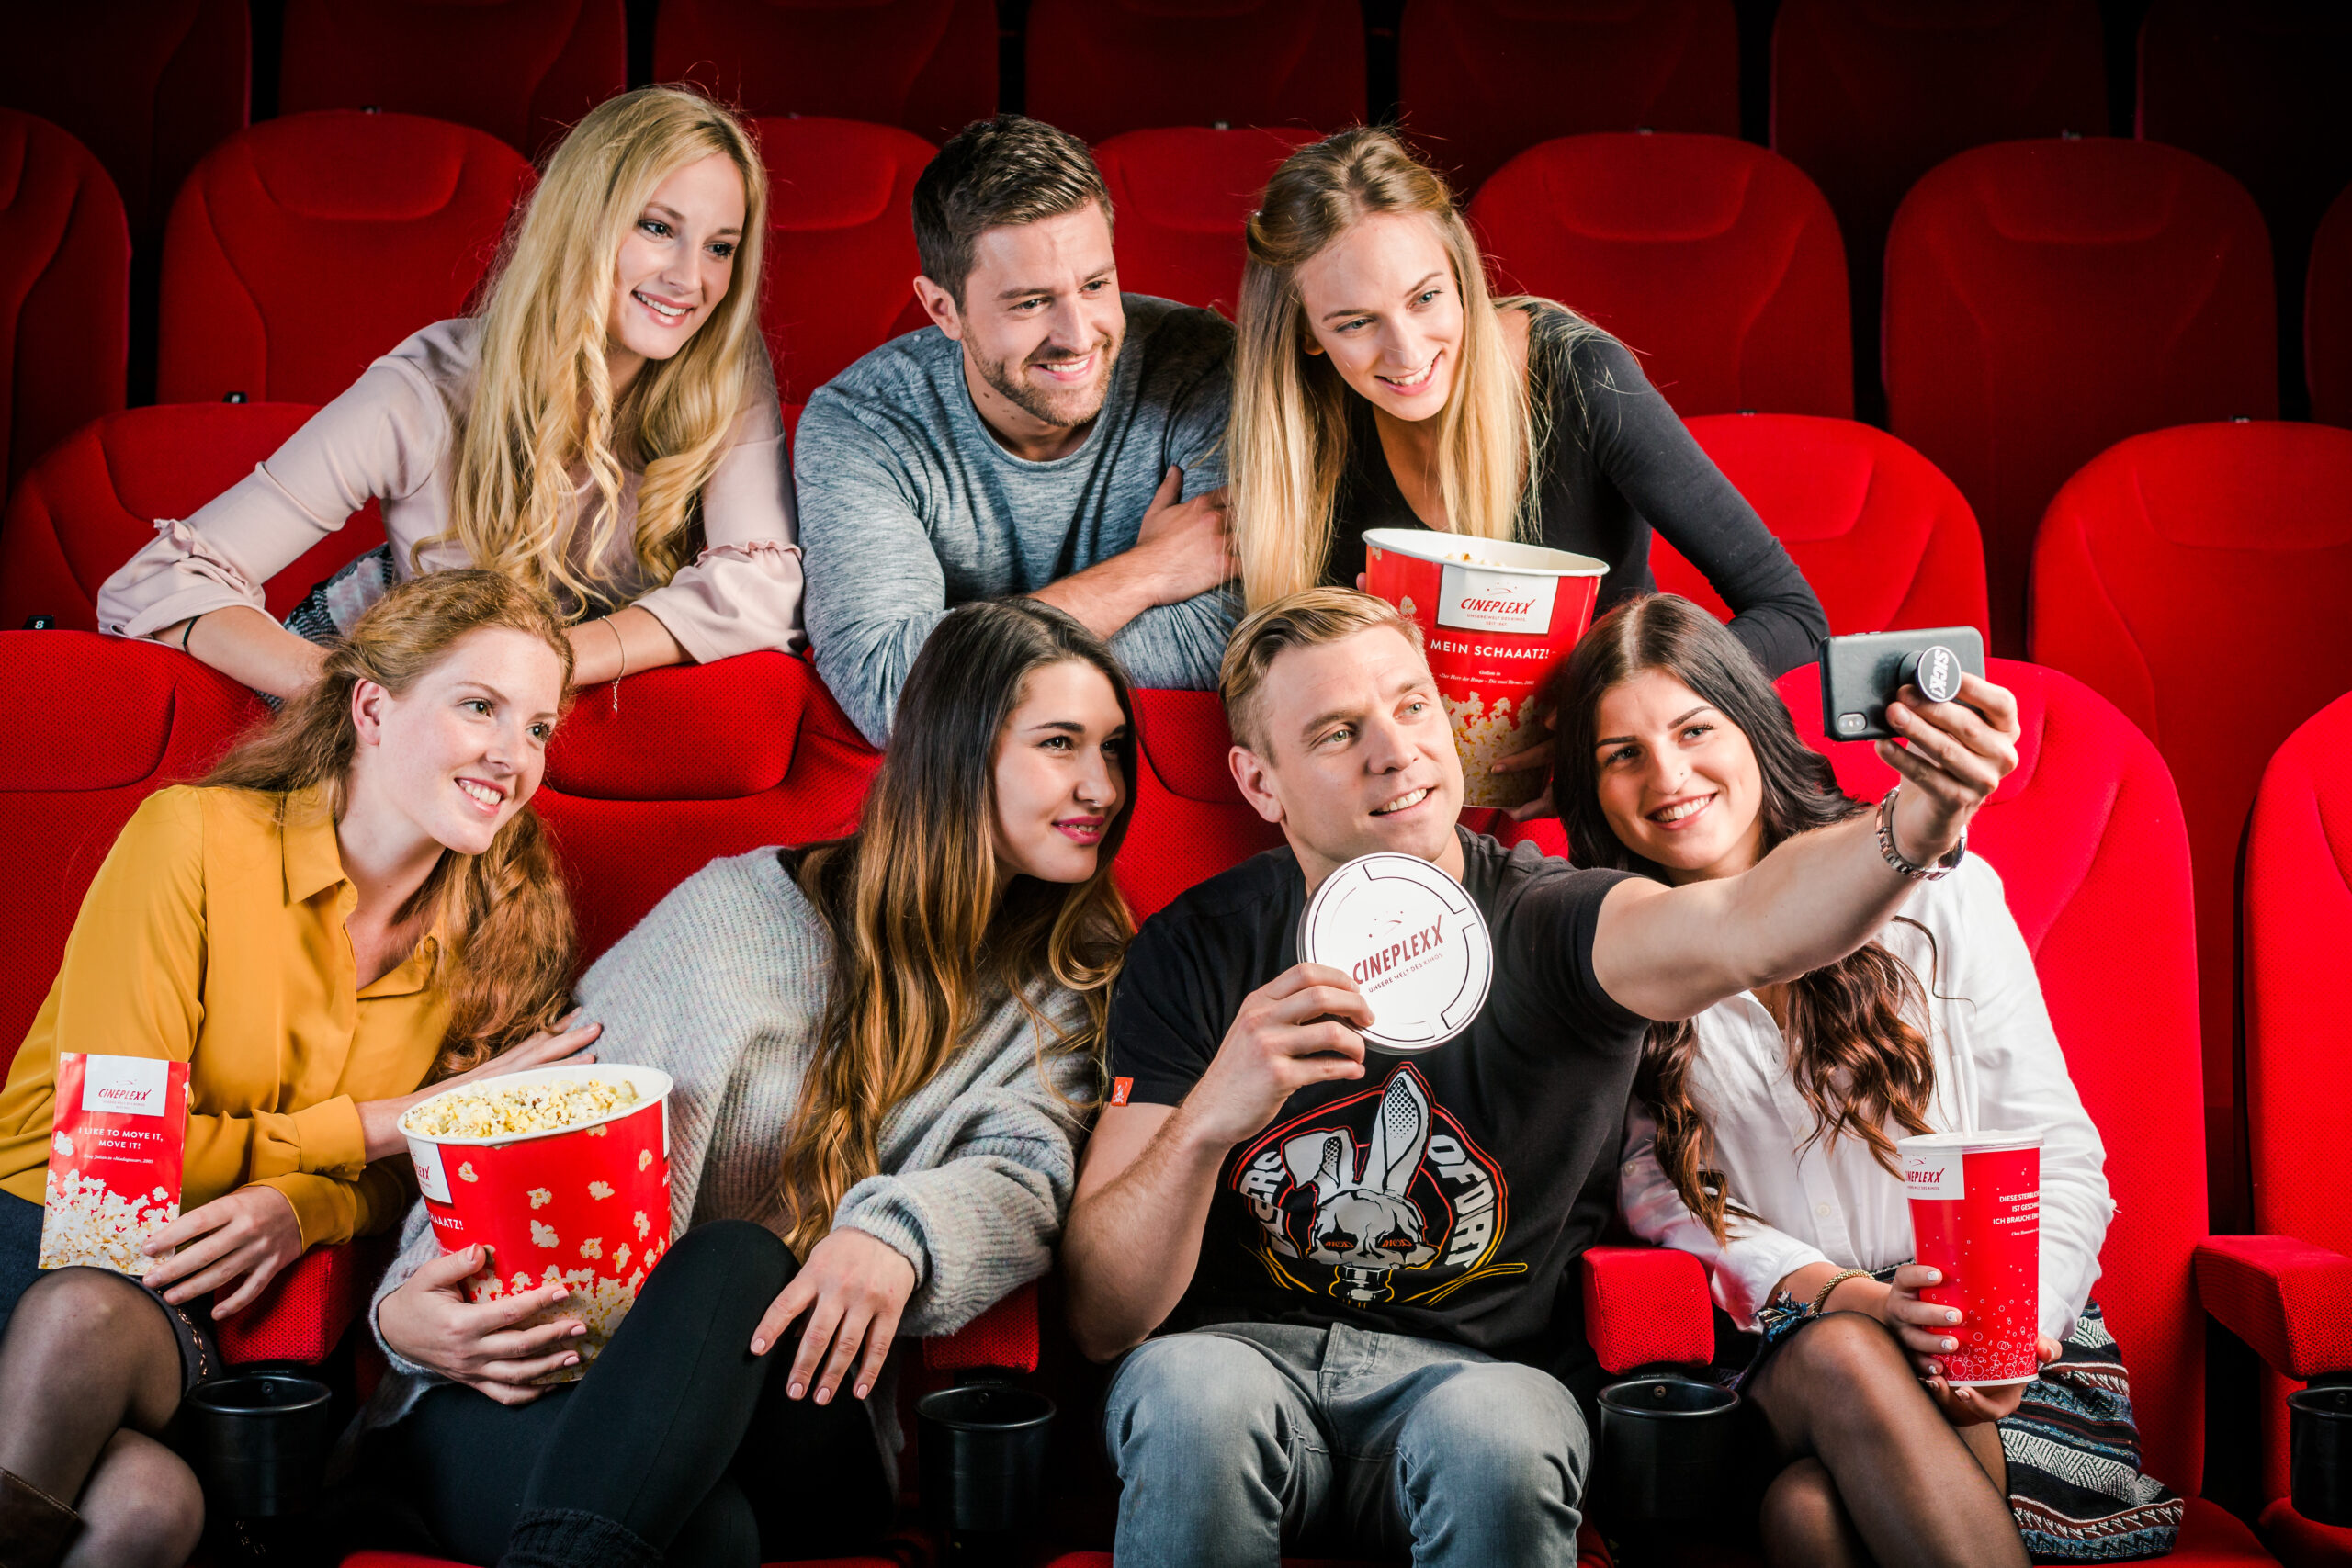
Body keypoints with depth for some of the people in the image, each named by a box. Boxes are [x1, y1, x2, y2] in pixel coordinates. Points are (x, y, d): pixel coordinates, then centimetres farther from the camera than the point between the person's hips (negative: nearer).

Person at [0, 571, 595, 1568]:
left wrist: (302, 1207, -17)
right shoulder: (195, 836, -9)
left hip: (193, 1309, 3)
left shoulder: (487, 942, 5)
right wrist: (401, 1120, -11)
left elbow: (398, 1183, 9)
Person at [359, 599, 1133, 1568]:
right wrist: (410, 1307, -11)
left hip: (798, 1422, 3)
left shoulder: (1061, 997, 15)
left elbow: (1024, 1177, -4)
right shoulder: (742, 908, 8)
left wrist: (899, 1232, -29)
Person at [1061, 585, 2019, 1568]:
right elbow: (1101, 1319, -7)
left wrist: (1916, 827, -52)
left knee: (1493, 1435, -34)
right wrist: (1207, 1119, -26)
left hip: (1481, 1366, -1)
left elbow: (1748, 926, -31)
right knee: (1191, 1394, -33)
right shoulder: (1195, 955, -3)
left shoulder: (1547, 922, -7)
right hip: (1249, 1349, 1)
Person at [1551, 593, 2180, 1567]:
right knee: (1840, 1358, -35)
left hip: (2008, 1356, -1)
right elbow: (1656, 1194, 1)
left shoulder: (1935, 890, 2)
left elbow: (2061, 1156, 3)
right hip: (1782, 1354, 2)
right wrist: (1843, 1297, -15)